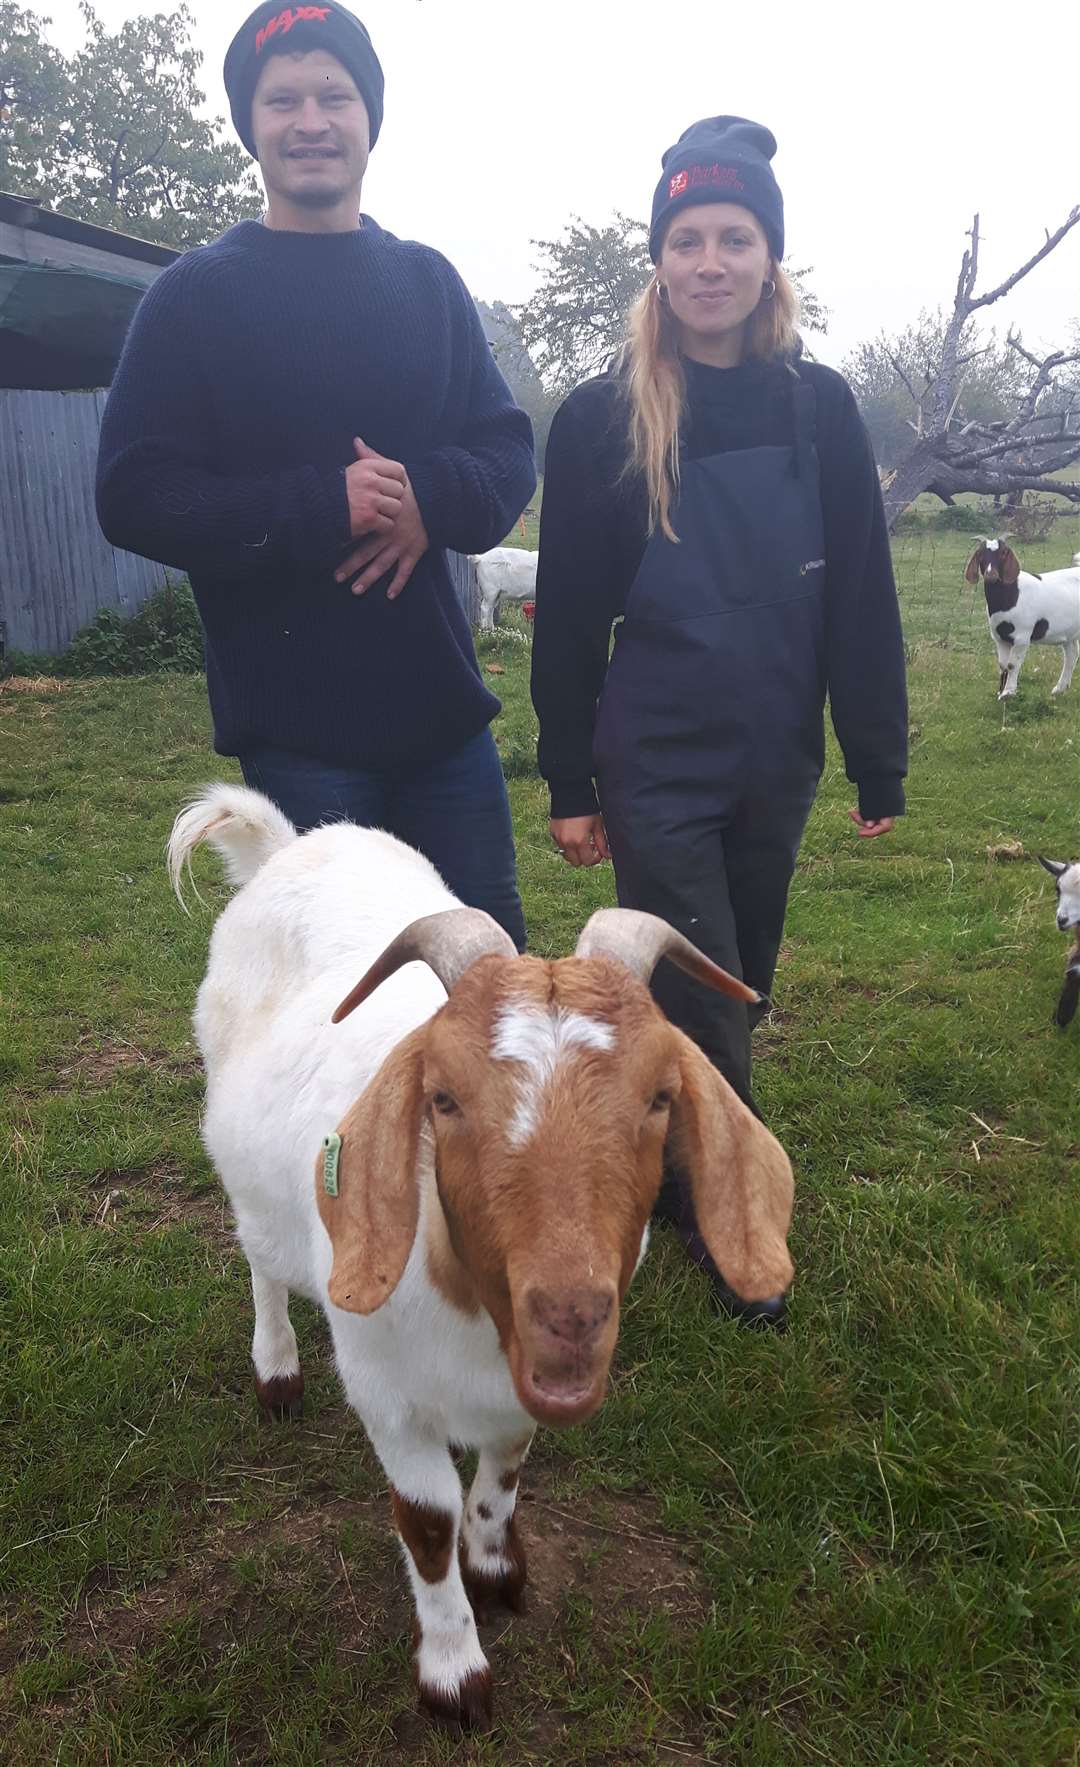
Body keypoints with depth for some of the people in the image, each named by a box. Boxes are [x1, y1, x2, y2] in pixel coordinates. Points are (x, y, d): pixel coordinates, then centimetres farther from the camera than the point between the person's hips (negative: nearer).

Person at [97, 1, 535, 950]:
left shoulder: (427, 282, 11)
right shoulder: (199, 293, 1)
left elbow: (509, 453, 9)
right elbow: (135, 496, -6)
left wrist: (431, 498, -14)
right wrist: (322, 507, -18)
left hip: (441, 700, 4)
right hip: (295, 722, -3)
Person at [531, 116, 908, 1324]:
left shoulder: (817, 408, 1)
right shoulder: (602, 418, -5)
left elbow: (860, 601, 2)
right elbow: (567, 613, -3)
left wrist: (880, 768, 2)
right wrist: (568, 784, -2)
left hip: (773, 769, 3)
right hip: (655, 771, -3)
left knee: (736, 993, 15)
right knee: (705, 1009, 2)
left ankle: (671, 1170, 39)